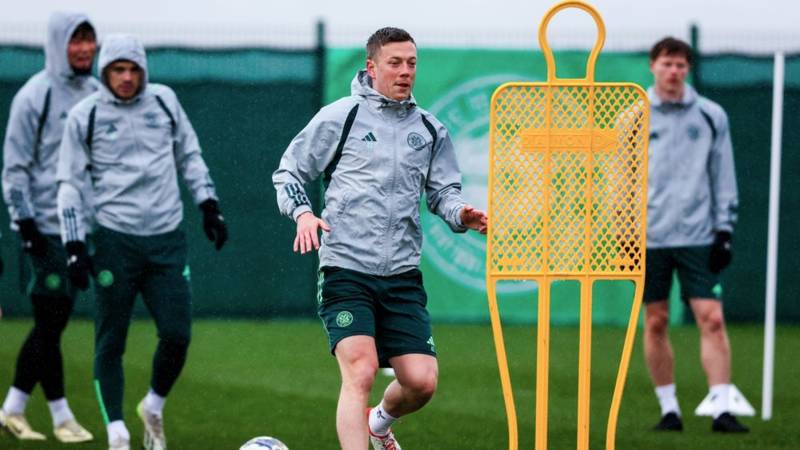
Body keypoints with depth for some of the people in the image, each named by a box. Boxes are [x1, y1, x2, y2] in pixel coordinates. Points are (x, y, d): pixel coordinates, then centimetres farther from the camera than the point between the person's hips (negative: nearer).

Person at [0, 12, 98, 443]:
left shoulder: (95, 93, 11)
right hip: (46, 226, -7)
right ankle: (61, 416, 3)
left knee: (51, 324, 8)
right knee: (50, 323, -5)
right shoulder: (35, 96, -9)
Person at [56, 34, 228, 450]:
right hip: (115, 240, -2)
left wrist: (208, 206, 11)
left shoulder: (164, 101, 7)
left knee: (177, 334, -5)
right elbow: (70, 184, 1)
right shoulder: (84, 116, -1)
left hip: (166, 237, 2)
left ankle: (154, 407, 21)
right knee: (110, 341, -1)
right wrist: (75, 247, -6)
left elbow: (189, 156, 19)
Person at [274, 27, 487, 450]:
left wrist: (461, 214, -3)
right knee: (359, 372, -19)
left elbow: (442, 191, 20)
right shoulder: (339, 117, 1)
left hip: (402, 275, 4)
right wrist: (303, 213, -10)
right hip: (346, 269, -4)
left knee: (421, 382, -2)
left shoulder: (430, 130, 13)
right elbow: (288, 172, 8)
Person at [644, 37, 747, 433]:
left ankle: (722, 409, -10)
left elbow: (724, 177, 8)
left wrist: (724, 229, 1)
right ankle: (669, 409, 12)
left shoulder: (711, 117, 5)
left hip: (697, 234, 0)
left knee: (712, 319, -9)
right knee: (655, 323, 3)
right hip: (650, 236, 0)